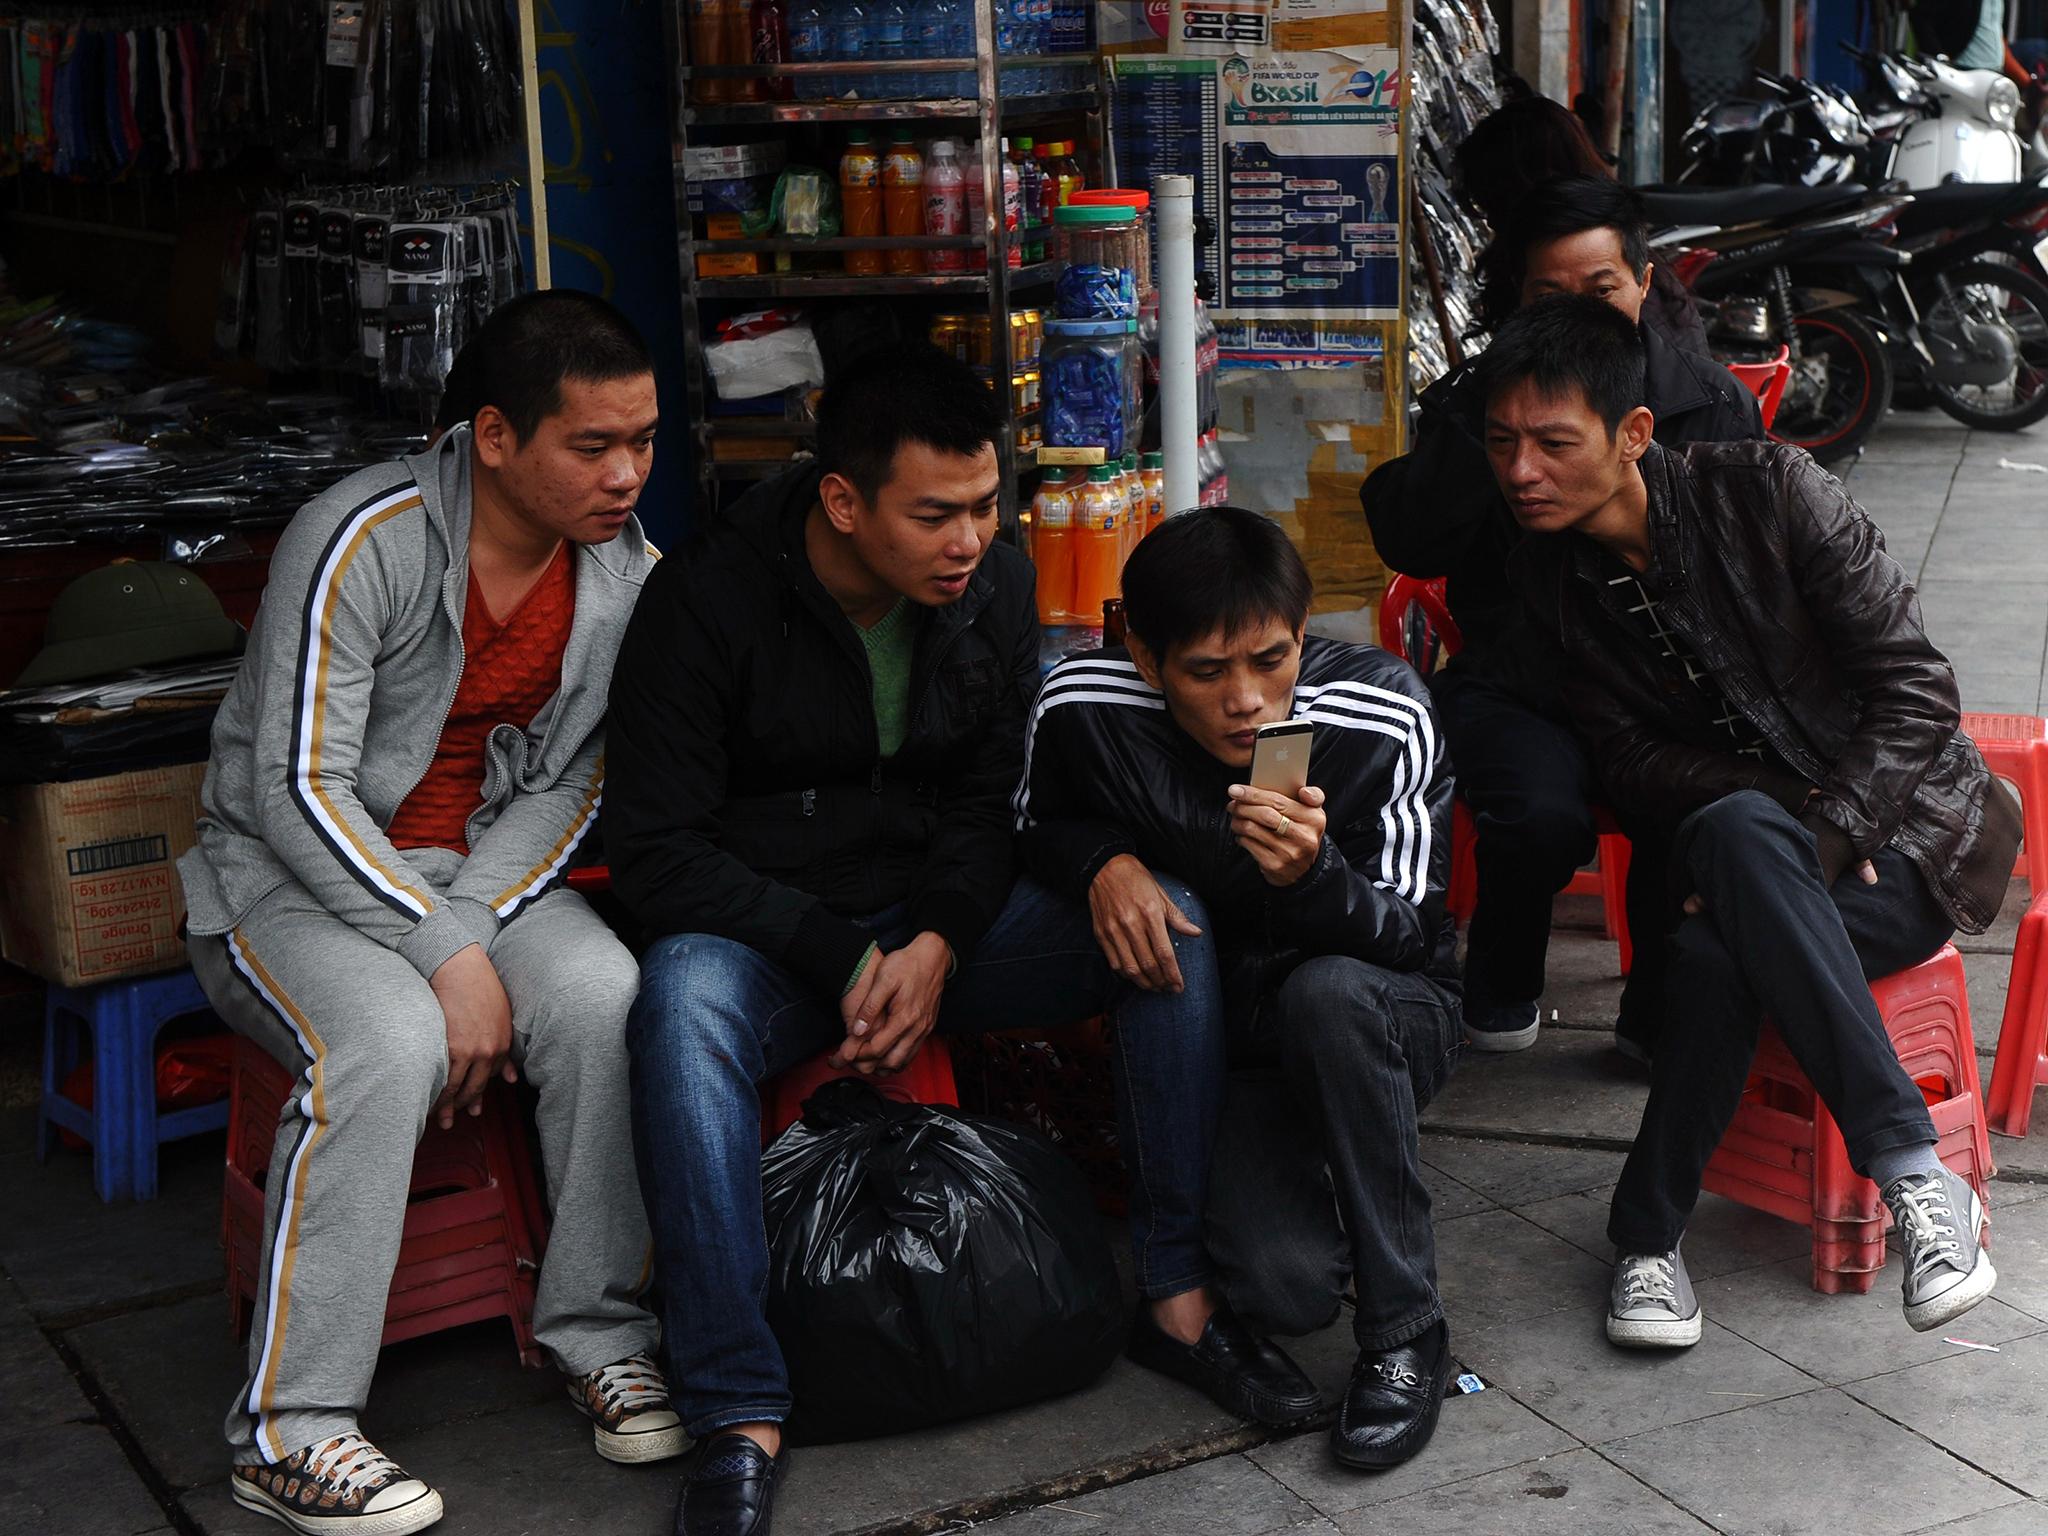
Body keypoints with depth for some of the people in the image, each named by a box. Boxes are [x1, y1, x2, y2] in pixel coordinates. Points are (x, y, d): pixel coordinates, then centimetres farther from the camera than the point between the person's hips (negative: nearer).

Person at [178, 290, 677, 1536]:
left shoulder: (624, 570, -4)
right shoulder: (364, 543, -22)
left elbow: (565, 785, 0)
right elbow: (298, 789, -22)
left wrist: (472, 924, -17)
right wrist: (443, 956, -27)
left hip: (482, 863, 5)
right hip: (292, 869, -5)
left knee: (606, 998, -26)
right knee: (392, 1045, -34)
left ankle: (598, 1330, -10)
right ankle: (290, 1432, -24)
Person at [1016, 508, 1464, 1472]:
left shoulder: (1386, 720, -22)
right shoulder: (1083, 708, -18)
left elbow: (1406, 936, -20)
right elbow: (1037, 829, 3)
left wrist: (1314, 874, -41)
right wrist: (1102, 863, -20)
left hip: (1382, 1021, 1)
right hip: (1208, 1040, 0)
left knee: (1327, 993, -36)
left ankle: (1405, 1332, -20)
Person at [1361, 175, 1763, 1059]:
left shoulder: (1714, 406, 10)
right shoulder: (1473, 402, 9)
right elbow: (1409, 544, -5)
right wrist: (1486, 416, -11)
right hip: (1516, 686, -1)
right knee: (1541, 814, -30)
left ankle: (1660, 1014, -1)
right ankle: (1501, 993, 2)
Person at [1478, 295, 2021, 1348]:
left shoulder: (1766, 491, -12)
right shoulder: (1548, 581, 0)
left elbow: (1914, 685, -12)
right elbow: (1630, 757, -3)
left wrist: (1824, 833, -24)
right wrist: (1782, 811, -19)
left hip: (1909, 834, -3)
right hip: (1739, 848, 3)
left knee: (1715, 952, -35)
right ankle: (1912, 1168, -33)